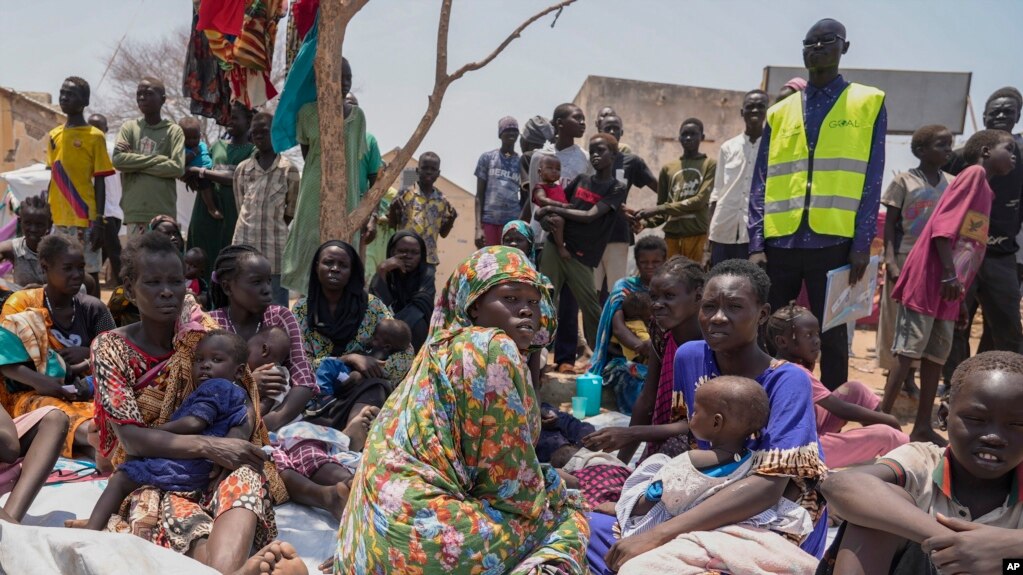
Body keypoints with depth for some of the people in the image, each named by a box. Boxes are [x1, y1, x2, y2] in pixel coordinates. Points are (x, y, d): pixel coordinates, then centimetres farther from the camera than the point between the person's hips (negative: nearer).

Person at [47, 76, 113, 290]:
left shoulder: (94, 136, -4)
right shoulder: (54, 135, 13)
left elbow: (99, 181, -6)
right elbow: (53, 178, 17)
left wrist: (98, 221, -12)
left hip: (84, 220, -6)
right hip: (58, 220, 6)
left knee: (89, 272, -1)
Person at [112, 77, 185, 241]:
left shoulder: (173, 130, 5)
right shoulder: (129, 127, 11)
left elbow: (178, 167, -8)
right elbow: (118, 160, -3)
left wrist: (136, 163, -5)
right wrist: (158, 160, -7)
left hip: (164, 212, -1)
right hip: (135, 210, 2)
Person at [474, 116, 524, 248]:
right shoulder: (487, 158, 8)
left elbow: (524, 198, 14)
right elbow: (479, 195, 5)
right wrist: (478, 227, -5)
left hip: (513, 222, 1)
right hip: (489, 220, -1)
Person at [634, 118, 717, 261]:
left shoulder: (710, 165, 3)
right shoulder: (668, 168, 15)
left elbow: (700, 200, -9)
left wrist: (658, 209, -11)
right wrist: (645, 222, -6)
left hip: (697, 235, -3)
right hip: (671, 236, 3)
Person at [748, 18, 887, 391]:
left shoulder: (869, 102, 7)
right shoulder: (779, 112, 12)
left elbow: (871, 179, 1)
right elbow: (761, 183, 8)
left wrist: (862, 243, -7)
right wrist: (756, 243, -1)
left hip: (834, 241, -2)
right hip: (780, 241, 2)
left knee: (831, 336, 6)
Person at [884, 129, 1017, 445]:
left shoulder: (986, 191, 22)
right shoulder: (974, 173, -4)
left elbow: (974, 250, 21)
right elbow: (943, 224, -16)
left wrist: (961, 296, 19)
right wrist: (949, 273, -21)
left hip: (950, 288, 9)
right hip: (929, 280, -9)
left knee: (937, 356, 9)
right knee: (907, 351, -7)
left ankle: (923, 427, 14)